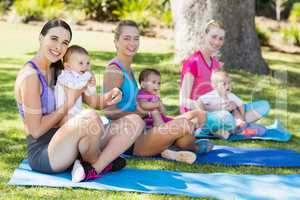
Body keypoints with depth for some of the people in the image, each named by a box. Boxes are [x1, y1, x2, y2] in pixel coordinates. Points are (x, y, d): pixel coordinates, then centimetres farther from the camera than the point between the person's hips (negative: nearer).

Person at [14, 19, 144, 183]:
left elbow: (90, 101, 11)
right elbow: (35, 130, -16)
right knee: (90, 117, -37)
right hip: (42, 154, -8)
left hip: (66, 146, 8)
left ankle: (94, 169, -15)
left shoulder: (57, 71, 13)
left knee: (135, 122, 0)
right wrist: (69, 103, -12)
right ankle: (102, 163, -7)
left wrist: (104, 99, -12)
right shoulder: (30, 76, -13)